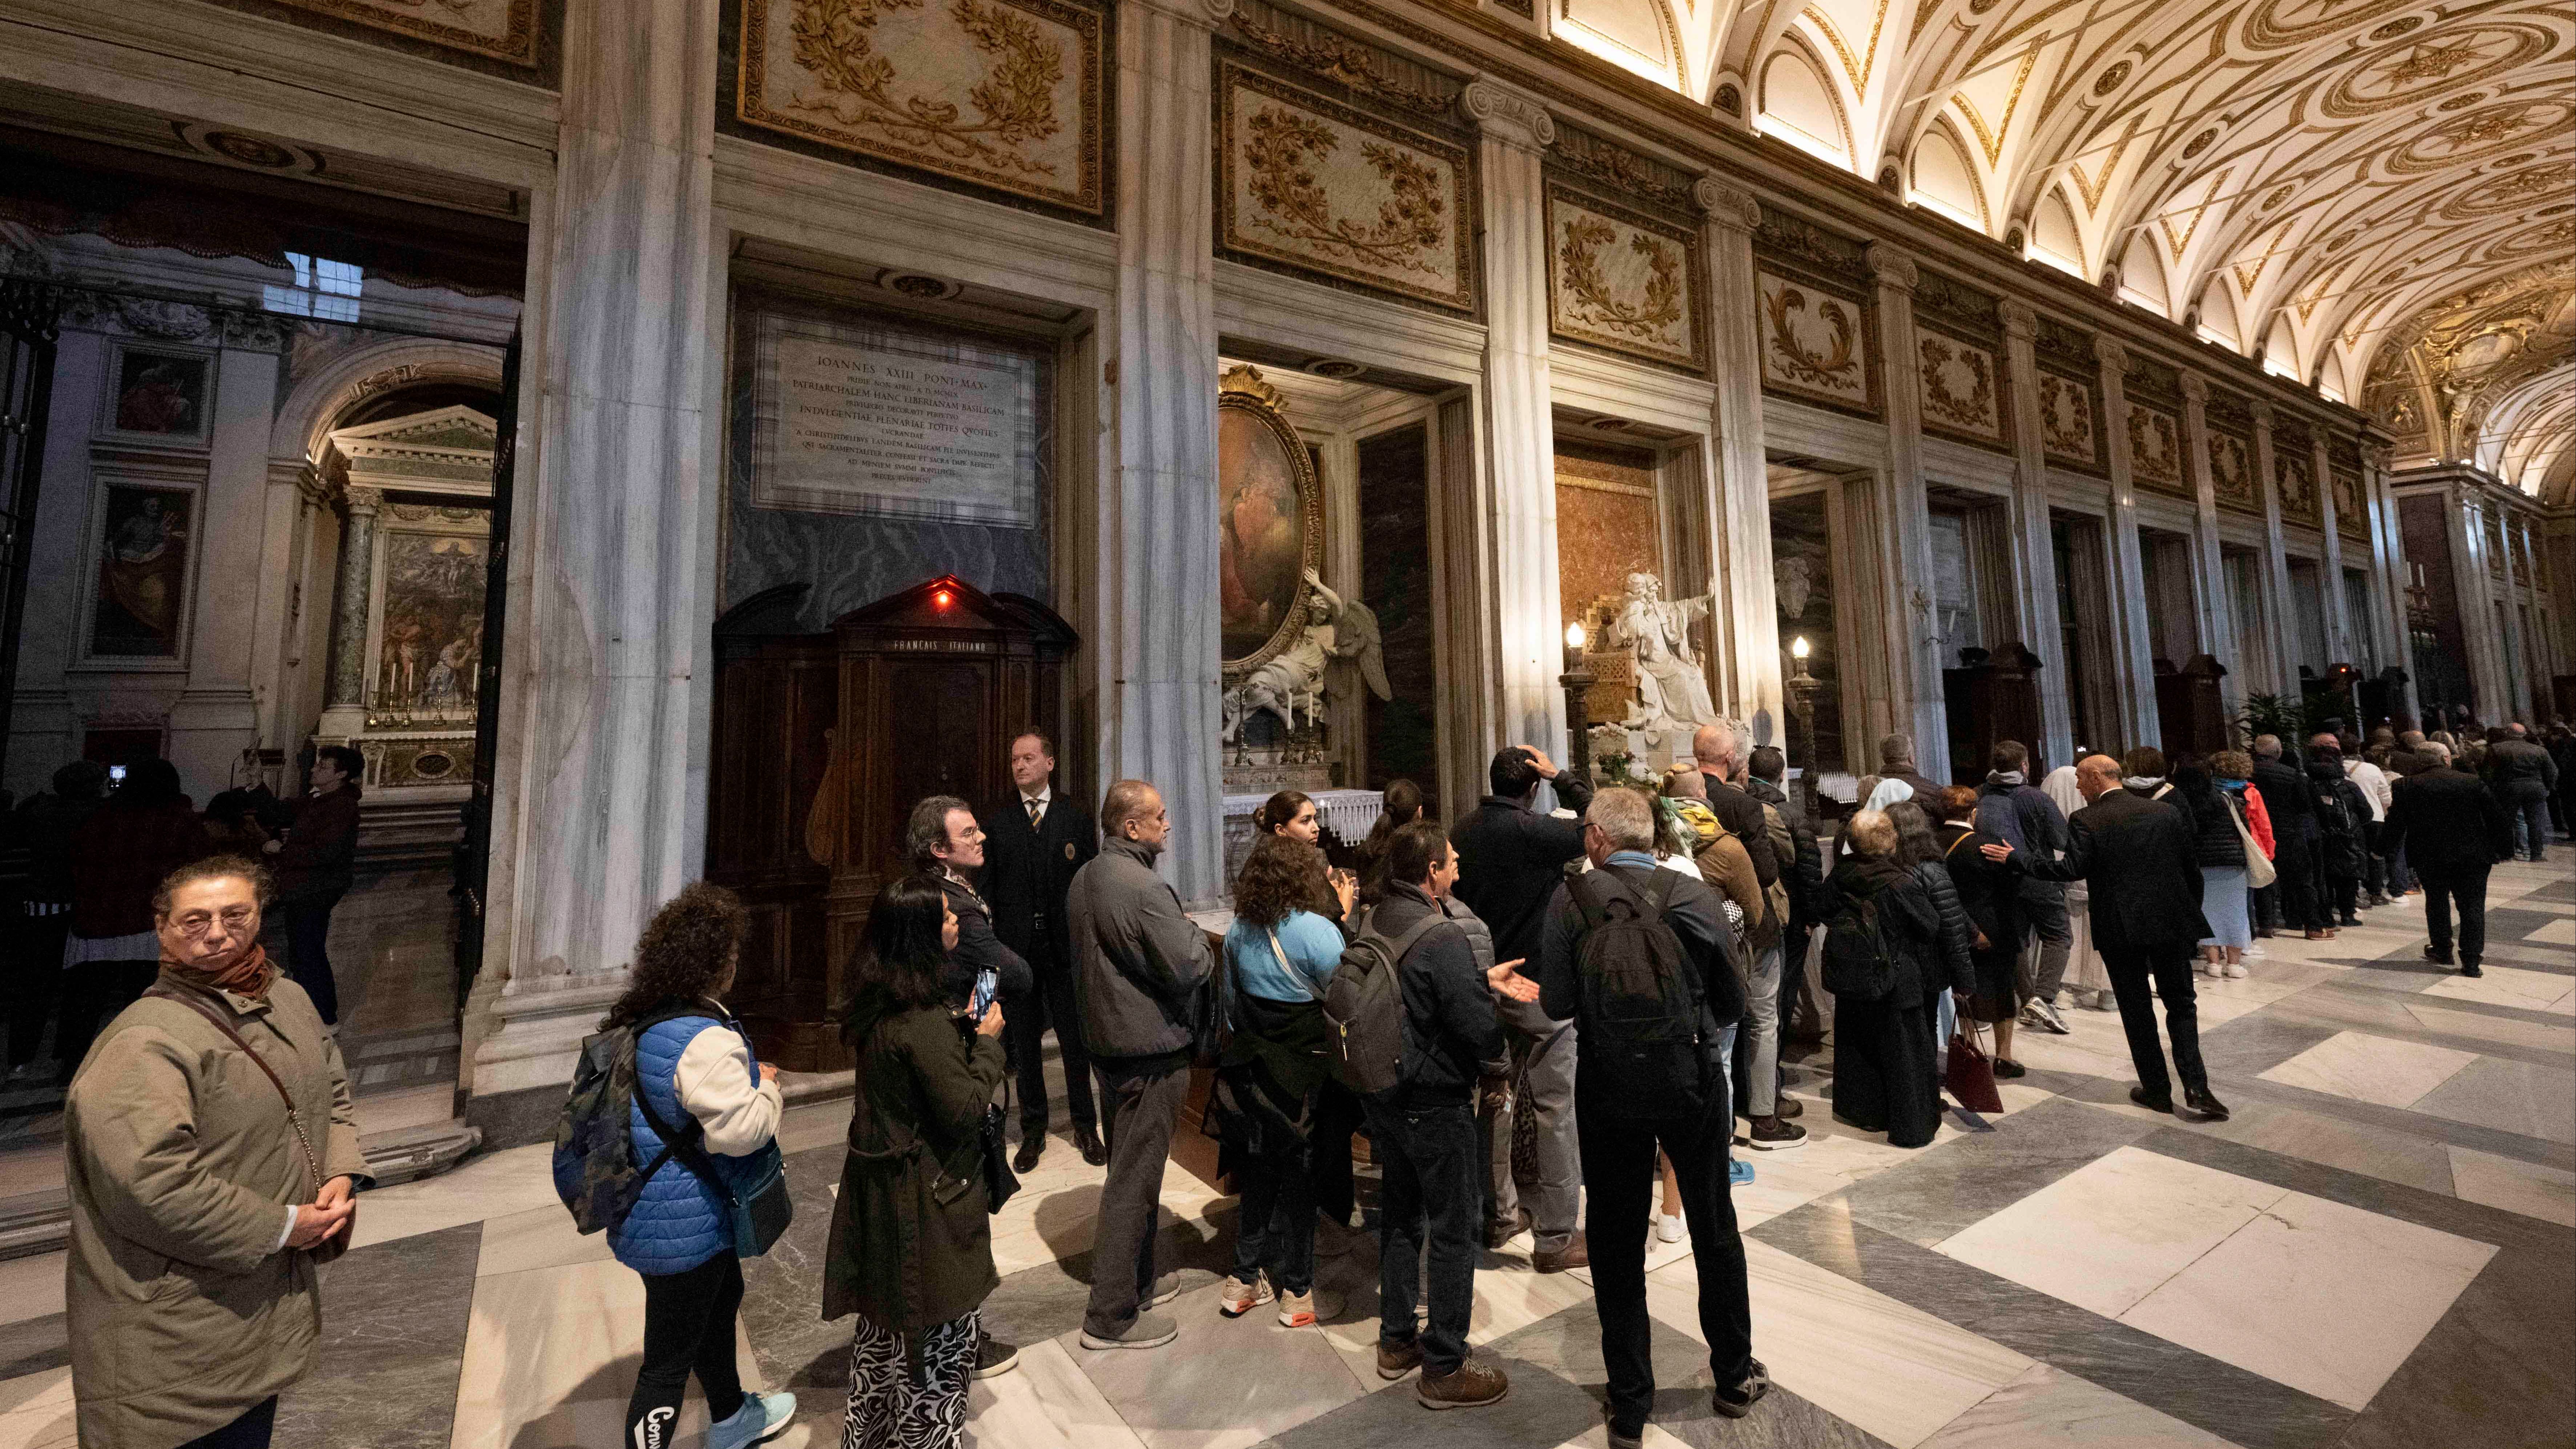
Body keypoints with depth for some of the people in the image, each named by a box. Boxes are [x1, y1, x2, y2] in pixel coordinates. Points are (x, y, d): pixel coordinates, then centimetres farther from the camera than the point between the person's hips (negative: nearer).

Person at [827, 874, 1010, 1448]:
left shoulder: (876, 999, -3)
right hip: (926, 1188, -9)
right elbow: (966, 1108, -26)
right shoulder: (923, 1019, -31)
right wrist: (986, 1041, -14)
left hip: (881, 1171, 9)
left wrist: (959, 1026, 3)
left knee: (889, 1303, 26)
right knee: (938, 1309, 12)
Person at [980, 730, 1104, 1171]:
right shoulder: (995, 820, 2)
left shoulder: (1077, 816, 1)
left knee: (1076, 1038, 9)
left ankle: (1085, 1126, 26)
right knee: (1024, 1042, 12)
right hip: (1016, 947, 1)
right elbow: (986, 889, 2)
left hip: (1066, 945, 0)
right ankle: (1033, 1131, 27)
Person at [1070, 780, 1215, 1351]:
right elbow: (1191, 968, -25)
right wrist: (1194, 931, -5)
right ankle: (1111, 1317, 17)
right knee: (1135, 1179, 4)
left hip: (1105, 1040, 10)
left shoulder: (1084, 879, 5)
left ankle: (1135, 1283, 39)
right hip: (1149, 1049, -9)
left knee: (1129, 1169, 23)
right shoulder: (1144, 889, -25)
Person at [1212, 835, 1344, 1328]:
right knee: (1300, 1181, 13)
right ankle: (1297, 1292, 27)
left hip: (1252, 1072, 5)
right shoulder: (1317, 932, -22)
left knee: (1259, 1175, 21)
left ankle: (1245, 1280, 33)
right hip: (1307, 1075, -5)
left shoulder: (1238, 932, -3)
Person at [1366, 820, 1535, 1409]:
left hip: (1384, 1095, 8)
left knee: (1399, 1216, 22)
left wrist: (1485, 980, 10)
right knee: (1452, 1232, 9)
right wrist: (1500, 1039, -2)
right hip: (1436, 1106, -8)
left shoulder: (1375, 923, 0)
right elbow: (1480, 1030, -25)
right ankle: (1444, 1369, 23)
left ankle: (1397, 1341, 37)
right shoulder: (1443, 936, -26)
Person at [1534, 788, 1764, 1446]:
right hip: (1693, 1080, 2)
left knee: (1616, 1247, 14)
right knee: (1715, 1231, 23)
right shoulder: (1696, 896, -8)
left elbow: (1557, 1004, -11)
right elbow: (1733, 1005, -2)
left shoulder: (1570, 899, -13)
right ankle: (1734, 1378, 42)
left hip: (1609, 1089, -1)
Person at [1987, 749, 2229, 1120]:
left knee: (2137, 1010, 10)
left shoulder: (2086, 821, -11)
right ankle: (2196, 1086, 3)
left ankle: (2157, 1090, 19)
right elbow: (2191, 868, 7)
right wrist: (2191, 918, 18)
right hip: (2171, 923, 3)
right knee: (2181, 1005, 13)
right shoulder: (2168, 812, 3)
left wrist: (2016, 860, -12)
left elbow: (2072, 869, -19)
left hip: (2120, 929, -3)